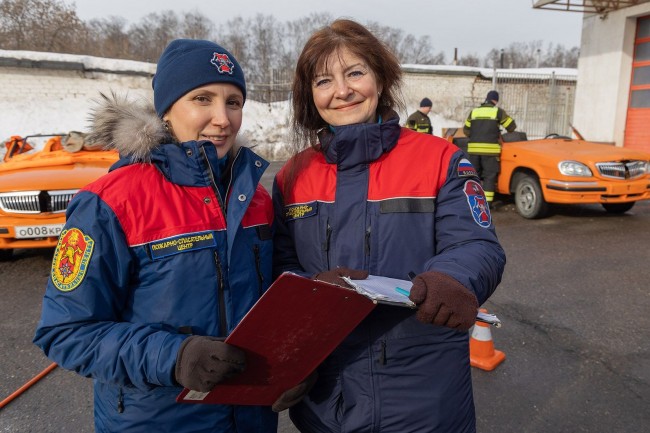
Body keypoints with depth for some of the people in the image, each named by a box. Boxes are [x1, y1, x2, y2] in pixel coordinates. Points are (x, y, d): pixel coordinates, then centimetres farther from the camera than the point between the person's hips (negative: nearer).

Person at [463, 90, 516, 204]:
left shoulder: (474, 111, 14)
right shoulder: (498, 111, 4)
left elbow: (466, 130, 17)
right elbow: (511, 126, 9)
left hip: (473, 149, 4)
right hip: (490, 149, -4)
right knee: (490, 175, 1)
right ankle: (486, 201, -3)